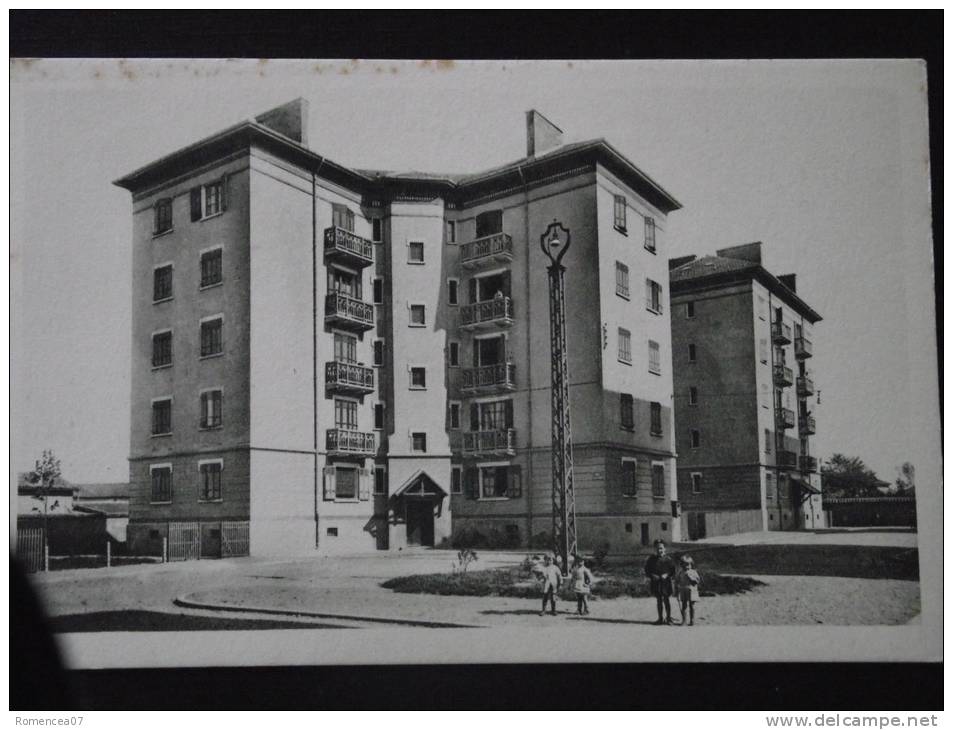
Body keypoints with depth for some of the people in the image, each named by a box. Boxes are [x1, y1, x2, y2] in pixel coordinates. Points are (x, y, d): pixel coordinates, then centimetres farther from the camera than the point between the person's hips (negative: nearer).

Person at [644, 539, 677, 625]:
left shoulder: (668, 559, -5)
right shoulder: (651, 559, 1)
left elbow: (673, 569, -2)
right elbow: (647, 569, 5)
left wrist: (667, 575, -17)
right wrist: (652, 576, -11)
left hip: (666, 582, -2)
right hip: (655, 582, 2)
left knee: (667, 600, 4)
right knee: (658, 600, 10)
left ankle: (668, 618, 18)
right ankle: (660, 618, 19)